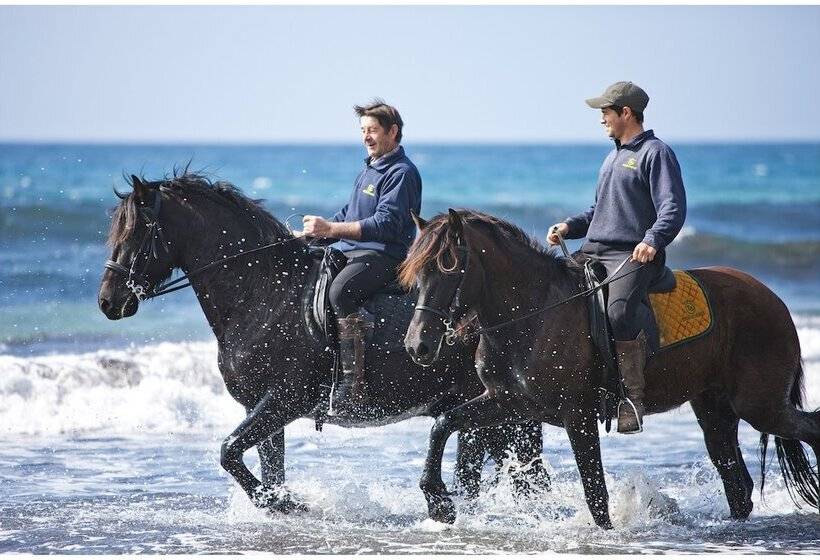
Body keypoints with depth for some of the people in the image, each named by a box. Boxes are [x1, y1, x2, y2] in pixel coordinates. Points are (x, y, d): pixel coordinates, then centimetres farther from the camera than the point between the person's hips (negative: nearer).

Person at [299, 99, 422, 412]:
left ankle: (353, 382, -39)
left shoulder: (401, 173, -9)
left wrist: (330, 229, -24)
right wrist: (317, 230, 11)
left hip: (384, 256, -10)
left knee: (340, 292, -37)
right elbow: (349, 214, 29)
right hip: (349, 250, 10)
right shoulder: (371, 167, 22)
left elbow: (386, 224, -20)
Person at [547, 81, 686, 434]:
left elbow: (673, 209, -13)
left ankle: (632, 399, -32)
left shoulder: (655, 153, -2)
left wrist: (653, 239, -31)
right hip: (593, 253, 10)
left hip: (634, 257, -10)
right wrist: (569, 227, 17)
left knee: (619, 312, -34)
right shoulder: (614, 157, 26)